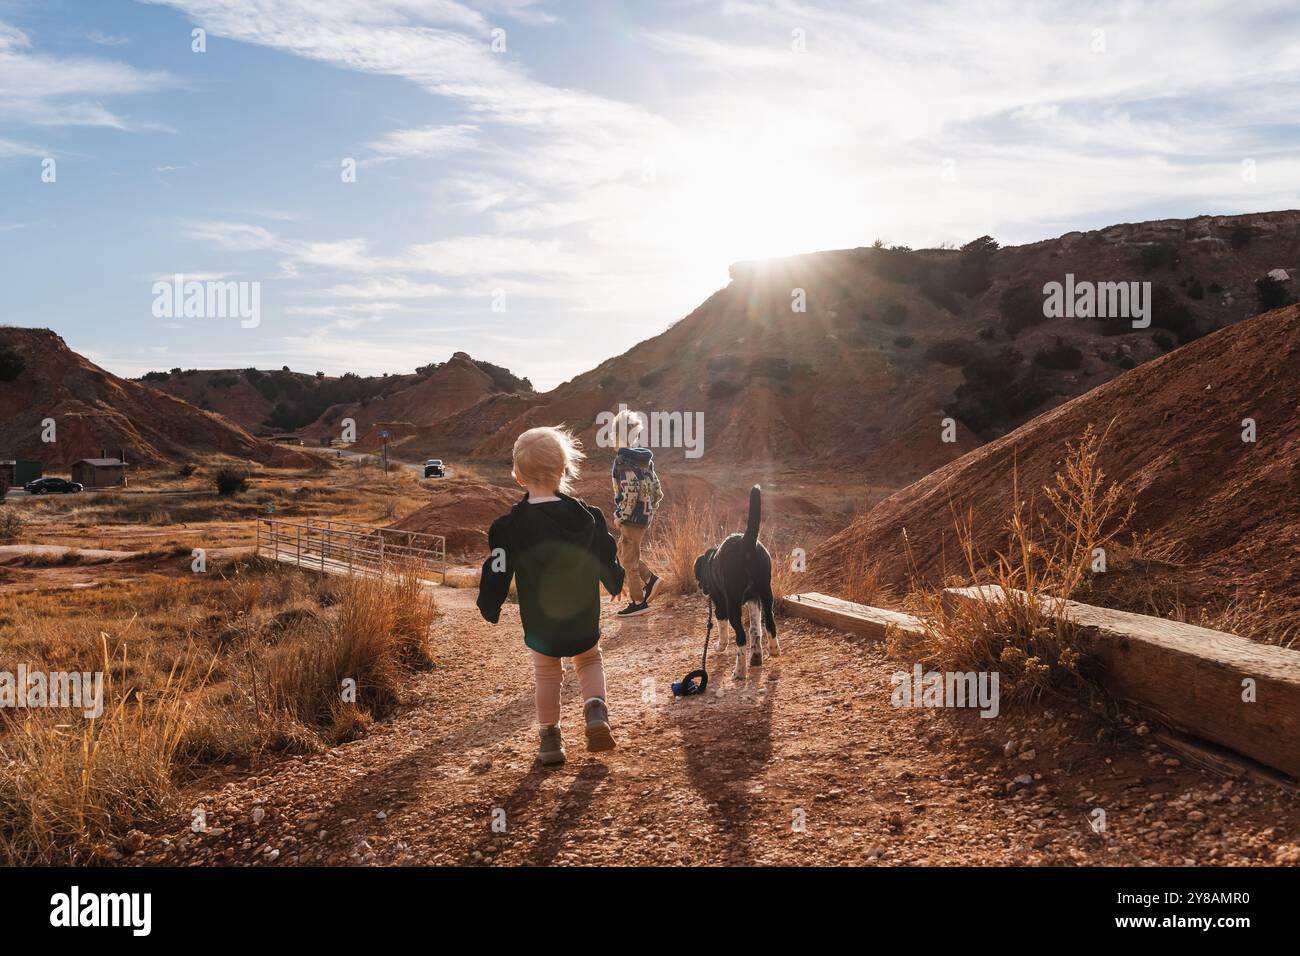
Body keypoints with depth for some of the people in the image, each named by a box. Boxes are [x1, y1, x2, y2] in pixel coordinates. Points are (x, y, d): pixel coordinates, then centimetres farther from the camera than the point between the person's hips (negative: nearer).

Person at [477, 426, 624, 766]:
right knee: (590, 660, 26)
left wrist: (488, 608, 7)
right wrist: (617, 585, 23)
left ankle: (550, 738, 24)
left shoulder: (509, 527, -16)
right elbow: (608, 563, 2)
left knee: (546, 675, 20)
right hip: (585, 622, 1)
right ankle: (595, 711, 3)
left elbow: (497, 575, -11)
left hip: (540, 624, -1)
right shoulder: (587, 516, -9)